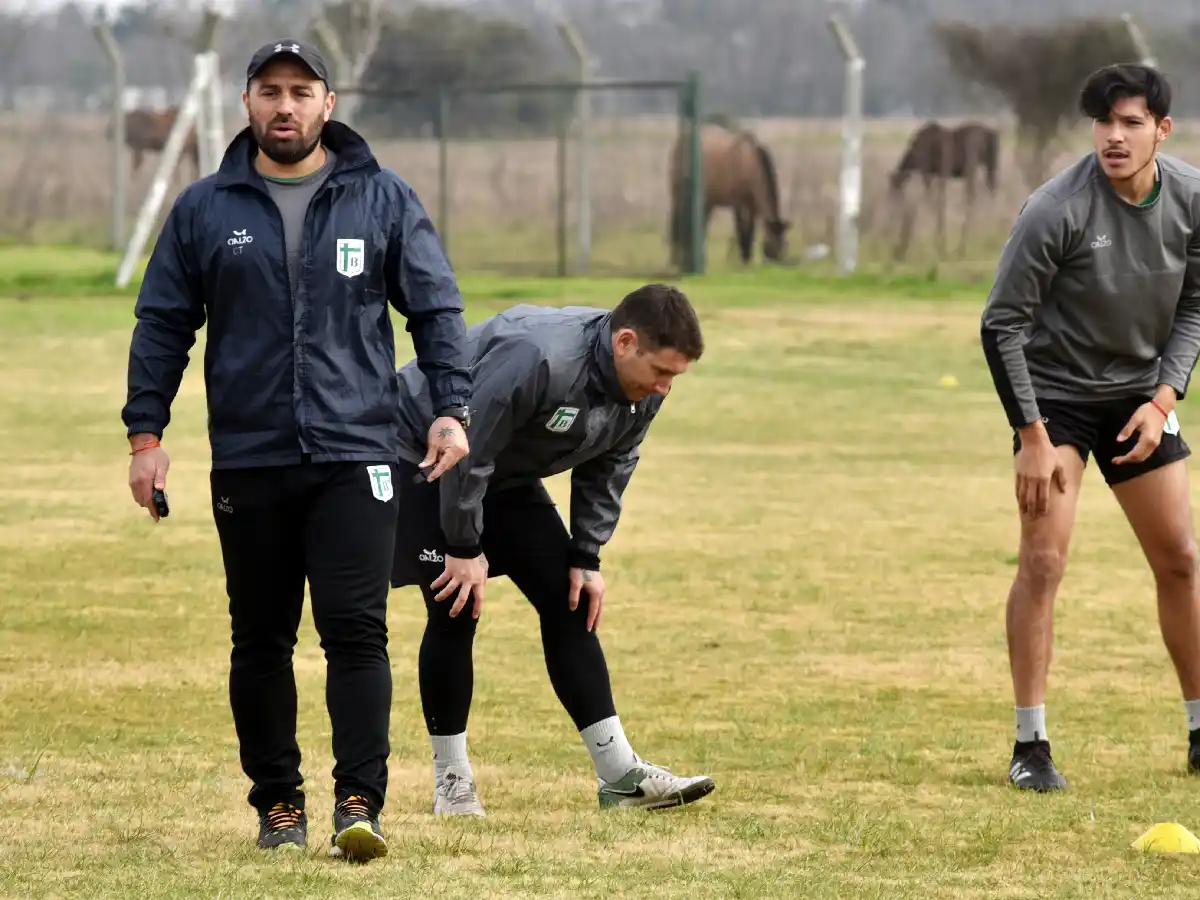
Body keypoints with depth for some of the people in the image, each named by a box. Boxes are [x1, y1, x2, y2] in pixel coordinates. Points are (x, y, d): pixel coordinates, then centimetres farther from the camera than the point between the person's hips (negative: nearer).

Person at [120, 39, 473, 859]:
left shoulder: (384, 201, 5)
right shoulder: (205, 209, 7)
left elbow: (437, 307, 7)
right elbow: (162, 325, 10)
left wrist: (451, 408, -4)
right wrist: (146, 433, 3)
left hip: (355, 457, -2)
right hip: (247, 464, 2)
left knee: (356, 631, -10)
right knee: (260, 641, 7)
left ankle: (360, 804, -11)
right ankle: (278, 802, 16)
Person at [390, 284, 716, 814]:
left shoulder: (644, 392, -12)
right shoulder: (538, 360, -38)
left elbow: (605, 472, 2)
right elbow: (465, 450, -33)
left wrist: (587, 559, -4)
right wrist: (465, 548, -26)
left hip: (505, 475, 8)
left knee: (568, 602, 1)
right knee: (456, 612, -13)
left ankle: (620, 774, 0)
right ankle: (451, 779, 1)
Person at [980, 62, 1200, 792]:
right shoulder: (1057, 210, -25)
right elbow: (1002, 324, -18)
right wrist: (1033, 437, -19)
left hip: (1140, 395, 5)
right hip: (1057, 390, -5)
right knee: (1044, 559, -14)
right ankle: (1031, 747, -7)